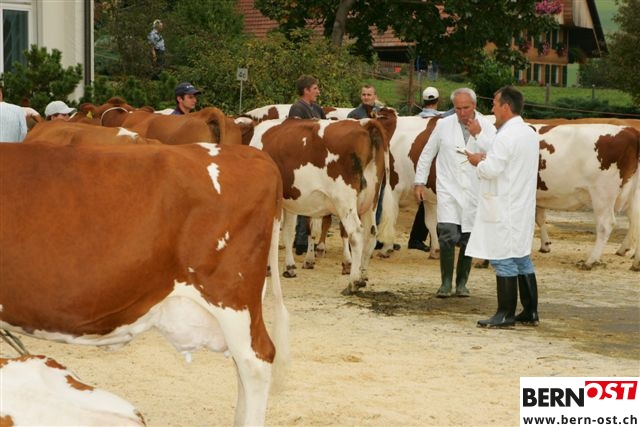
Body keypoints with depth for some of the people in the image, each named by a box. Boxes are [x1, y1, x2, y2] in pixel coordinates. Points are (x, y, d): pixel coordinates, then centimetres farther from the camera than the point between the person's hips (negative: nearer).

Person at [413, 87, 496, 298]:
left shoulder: (487, 127, 1)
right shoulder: (443, 125, 3)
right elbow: (427, 154, 11)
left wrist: (478, 135, -18)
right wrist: (420, 181, 10)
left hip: (475, 192, 1)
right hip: (448, 189, -1)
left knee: (468, 239, 7)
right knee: (448, 236, -13)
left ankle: (462, 283, 20)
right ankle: (446, 283, -1)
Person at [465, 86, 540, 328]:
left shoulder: (506, 136, -17)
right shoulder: (530, 134, 13)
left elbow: (492, 169, -22)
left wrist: (478, 162, -2)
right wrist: (486, 159, 12)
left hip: (504, 210, -9)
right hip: (523, 207, 9)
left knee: (503, 260, -4)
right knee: (522, 258, 14)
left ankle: (506, 315, -1)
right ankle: (530, 312, 17)